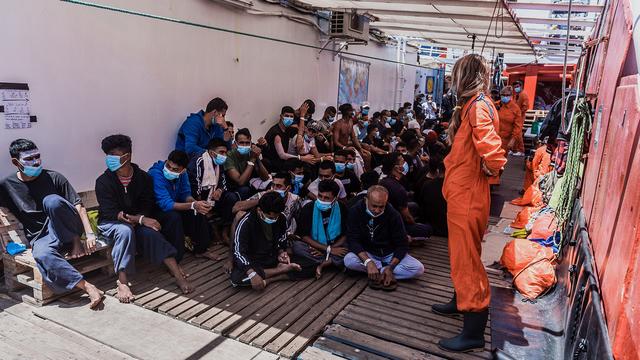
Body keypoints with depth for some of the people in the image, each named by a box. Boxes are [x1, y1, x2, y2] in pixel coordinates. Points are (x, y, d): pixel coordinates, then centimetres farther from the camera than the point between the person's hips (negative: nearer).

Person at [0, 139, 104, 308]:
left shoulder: (54, 178, 0)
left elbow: (78, 205, -5)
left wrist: (89, 233, -16)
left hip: (67, 229, -1)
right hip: (41, 237, 1)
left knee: (52, 201, -32)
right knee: (42, 256, -37)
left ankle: (76, 242, -14)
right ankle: (88, 287, -37)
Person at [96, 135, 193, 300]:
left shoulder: (143, 177, -4)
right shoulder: (103, 181, -12)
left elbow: (147, 207, -3)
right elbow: (110, 213, -19)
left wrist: (131, 218, -23)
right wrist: (140, 219, -30)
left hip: (137, 222, 2)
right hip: (110, 223, -2)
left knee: (151, 232, -28)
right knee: (125, 230, -35)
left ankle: (178, 275, -35)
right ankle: (122, 283, -37)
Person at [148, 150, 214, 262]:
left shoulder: (182, 173, -10)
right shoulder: (156, 174, -30)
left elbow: (185, 194, -3)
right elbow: (166, 204, -36)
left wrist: (196, 203, -26)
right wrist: (193, 205, -46)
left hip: (172, 207, 7)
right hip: (154, 210, -7)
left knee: (200, 211, -7)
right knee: (174, 217, -34)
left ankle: (200, 249, 8)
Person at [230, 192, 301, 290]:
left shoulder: (281, 219, -8)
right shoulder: (246, 223, -21)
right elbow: (238, 252, -25)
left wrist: (281, 253, -12)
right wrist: (252, 274, -36)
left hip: (273, 259, 3)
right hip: (253, 262, -3)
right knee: (236, 278, -35)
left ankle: (266, 280, -19)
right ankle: (280, 269, -23)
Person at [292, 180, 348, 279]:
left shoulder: (341, 209, -8)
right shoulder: (308, 208, -13)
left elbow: (345, 235, -4)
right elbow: (304, 236, -13)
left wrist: (326, 251, -18)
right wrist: (328, 249, -21)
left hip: (335, 247, 1)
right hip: (313, 247, -1)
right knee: (296, 246, -31)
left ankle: (322, 264, -23)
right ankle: (331, 261, -24)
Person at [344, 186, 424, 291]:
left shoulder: (393, 215, -15)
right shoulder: (355, 211, -16)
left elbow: (402, 245, -12)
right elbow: (352, 240, -21)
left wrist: (390, 267, -26)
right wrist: (368, 262, -37)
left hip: (390, 254, 1)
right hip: (366, 253, 0)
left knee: (418, 268, -22)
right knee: (349, 260, -33)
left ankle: (378, 272, -15)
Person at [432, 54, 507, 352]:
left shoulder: (478, 107, -19)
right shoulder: (471, 106, 12)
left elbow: (492, 152, -30)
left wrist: (489, 171, -12)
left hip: (467, 195, -10)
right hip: (462, 192, 10)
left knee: (466, 258, -3)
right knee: (461, 253, 23)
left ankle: (474, 332, 8)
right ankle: (461, 301, 42)